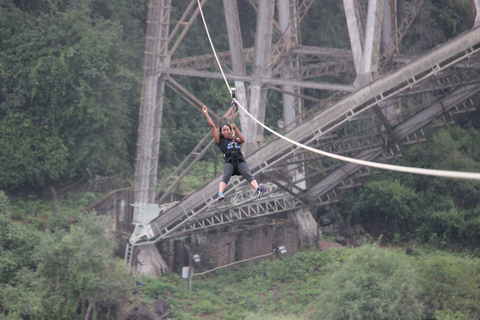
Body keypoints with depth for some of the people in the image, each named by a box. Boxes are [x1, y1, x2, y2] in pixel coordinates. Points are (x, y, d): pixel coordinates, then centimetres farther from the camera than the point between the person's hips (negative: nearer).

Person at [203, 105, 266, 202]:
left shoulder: (235, 139, 28)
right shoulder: (220, 140, 18)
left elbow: (242, 140, 8)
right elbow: (212, 126, 17)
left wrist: (235, 129, 11)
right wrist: (206, 113, 17)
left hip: (240, 161, 2)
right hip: (229, 162, -2)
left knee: (248, 175, -22)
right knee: (225, 177, -27)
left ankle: (258, 189, -45)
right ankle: (220, 194, -47)